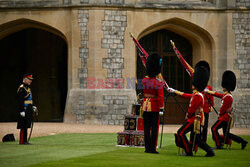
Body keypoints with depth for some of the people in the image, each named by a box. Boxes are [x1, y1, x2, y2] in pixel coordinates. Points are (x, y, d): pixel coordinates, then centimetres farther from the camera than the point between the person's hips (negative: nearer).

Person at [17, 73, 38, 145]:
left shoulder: (27, 88, 18)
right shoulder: (21, 88, -13)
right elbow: (20, 101, -19)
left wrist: (32, 107, 18)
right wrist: (22, 111, -22)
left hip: (28, 111, 10)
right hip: (24, 111, -10)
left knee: (26, 126, 10)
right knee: (23, 126, -8)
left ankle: (25, 141, 14)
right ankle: (22, 141, -6)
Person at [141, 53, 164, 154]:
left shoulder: (144, 80, 0)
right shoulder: (158, 83, -13)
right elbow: (160, 97, -17)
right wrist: (161, 108, -10)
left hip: (145, 105, 4)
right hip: (155, 107, -4)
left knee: (146, 128, 8)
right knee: (154, 128, 1)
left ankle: (147, 148, 8)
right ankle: (153, 148, 0)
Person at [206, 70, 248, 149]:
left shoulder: (228, 97, -19)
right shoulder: (226, 95, 11)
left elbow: (223, 108, -15)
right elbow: (216, 94, 25)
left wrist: (219, 115, 0)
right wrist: (208, 91, 33)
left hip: (225, 116, -9)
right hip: (227, 117, 9)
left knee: (214, 129, -2)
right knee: (226, 134, 11)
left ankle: (219, 145, -2)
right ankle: (242, 141, 8)